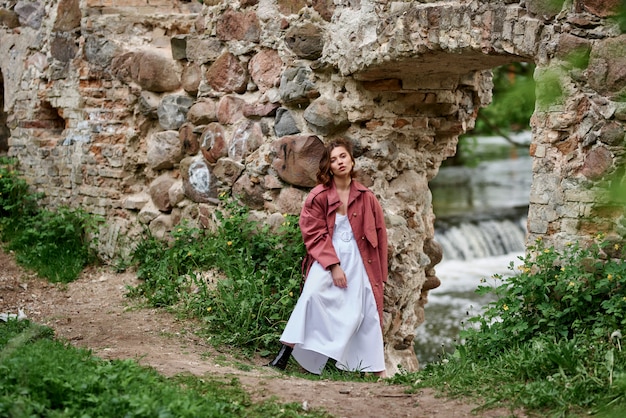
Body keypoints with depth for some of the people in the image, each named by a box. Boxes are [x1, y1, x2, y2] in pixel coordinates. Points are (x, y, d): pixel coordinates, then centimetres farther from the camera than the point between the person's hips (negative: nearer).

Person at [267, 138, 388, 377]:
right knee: (312, 293, -26)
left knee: (367, 309, 2)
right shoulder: (319, 196, -4)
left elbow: (378, 235, 10)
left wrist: (380, 273, 9)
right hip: (326, 256, -3)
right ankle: (286, 351, -24)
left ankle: (377, 369, 12)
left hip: (358, 260, 3)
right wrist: (333, 265, -15)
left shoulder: (366, 198, 4)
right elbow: (315, 234, -6)